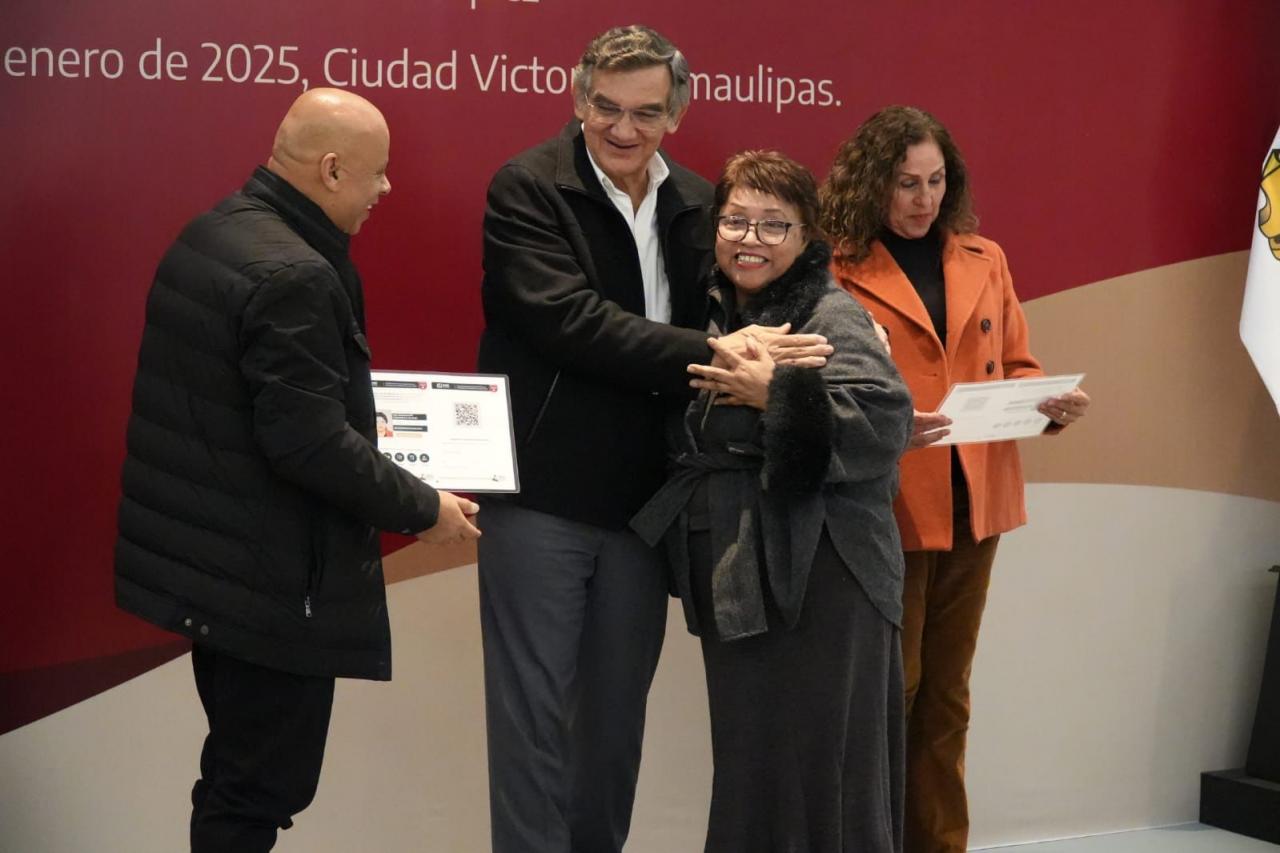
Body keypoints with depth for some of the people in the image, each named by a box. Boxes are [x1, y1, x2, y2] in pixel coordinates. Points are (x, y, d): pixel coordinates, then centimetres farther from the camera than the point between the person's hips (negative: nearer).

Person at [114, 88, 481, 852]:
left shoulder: (212, 233, 7)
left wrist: (353, 412, 21)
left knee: (240, 775, 20)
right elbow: (309, 444, -26)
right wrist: (422, 508, -14)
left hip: (213, 553, 10)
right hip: (270, 576, -10)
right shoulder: (294, 275, -23)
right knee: (261, 788, 3)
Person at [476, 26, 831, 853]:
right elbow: (568, 320, -20)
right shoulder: (527, 188, -8)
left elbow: (723, 314, 16)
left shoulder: (699, 205, 8)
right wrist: (711, 354, -26)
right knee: (535, 704, 1)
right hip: (543, 491, -5)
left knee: (619, 707, 14)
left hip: (644, 496, 5)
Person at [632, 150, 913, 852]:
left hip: (818, 578, -7)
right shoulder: (708, 315, 14)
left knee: (816, 763, -5)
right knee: (745, 761, 13)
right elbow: (681, 442, 27)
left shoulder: (832, 316, -7)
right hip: (730, 577, 7)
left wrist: (777, 393, -20)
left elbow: (886, 421, -21)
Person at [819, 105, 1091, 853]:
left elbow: (1015, 368, 12)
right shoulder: (838, 271, -6)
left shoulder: (986, 260, 10)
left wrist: (1051, 404, -8)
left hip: (974, 504, 5)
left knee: (946, 696, 14)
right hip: (885, 510, -5)